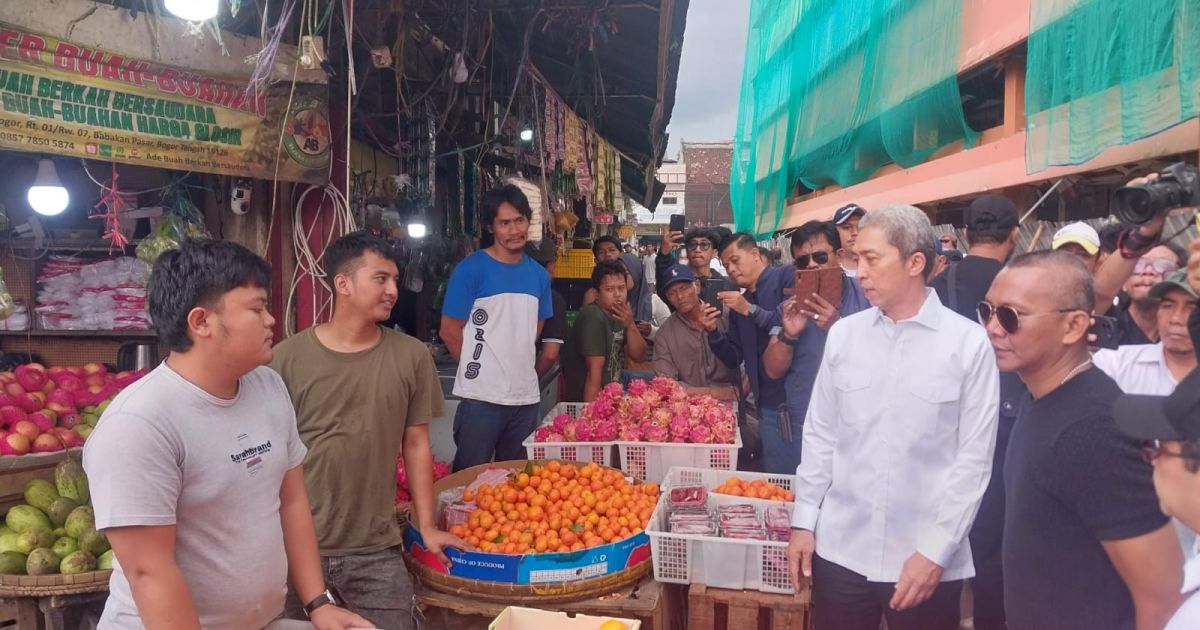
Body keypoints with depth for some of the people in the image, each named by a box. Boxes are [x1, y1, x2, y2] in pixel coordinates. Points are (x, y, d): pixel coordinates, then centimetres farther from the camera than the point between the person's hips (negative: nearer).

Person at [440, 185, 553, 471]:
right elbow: (450, 330, -6)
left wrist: (519, 365, 10)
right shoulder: (471, 269, -9)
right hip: (481, 396, -5)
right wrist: (477, 368, 1)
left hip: (526, 396, 5)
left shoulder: (539, 274, 8)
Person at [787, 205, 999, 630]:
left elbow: (974, 459, -7)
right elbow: (820, 435, 7)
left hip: (928, 559, -2)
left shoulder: (969, 343, -8)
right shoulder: (843, 334, 1)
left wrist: (936, 550, -9)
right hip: (841, 550, 3)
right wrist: (803, 521, 4)